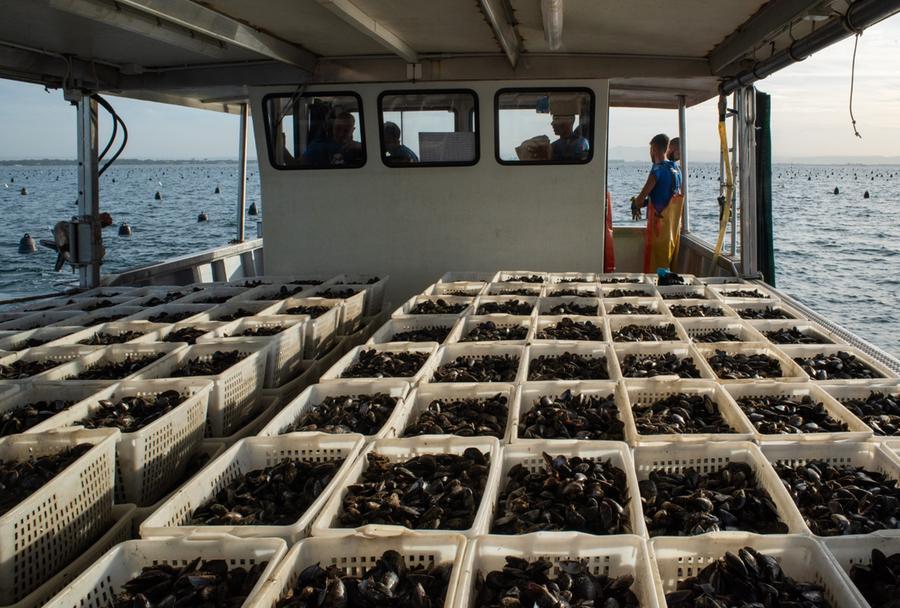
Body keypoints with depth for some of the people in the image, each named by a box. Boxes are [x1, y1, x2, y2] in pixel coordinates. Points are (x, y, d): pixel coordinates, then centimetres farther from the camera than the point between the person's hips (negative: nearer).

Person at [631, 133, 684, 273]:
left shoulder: (657, 170, -16)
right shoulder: (676, 169, 9)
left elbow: (640, 199, -18)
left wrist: (635, 202, 4)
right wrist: (647, 201, 21)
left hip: (659, 223, -8)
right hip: (674, 224, 8)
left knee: (655, 268, -2)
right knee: (668, 262, 14)